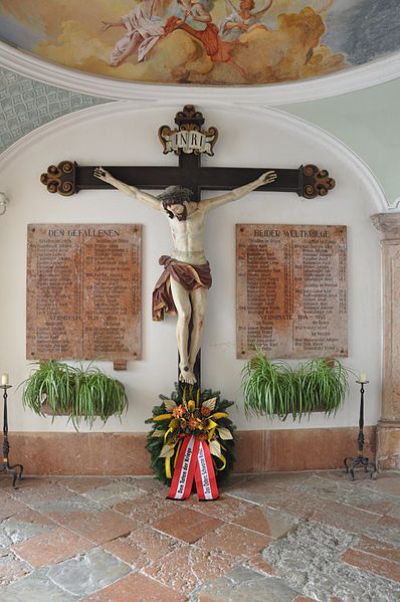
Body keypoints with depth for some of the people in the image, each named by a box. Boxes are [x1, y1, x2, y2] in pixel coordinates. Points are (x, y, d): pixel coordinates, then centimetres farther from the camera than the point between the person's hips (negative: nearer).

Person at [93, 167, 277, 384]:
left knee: (199, 318, -9)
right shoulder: (167, 208, -2)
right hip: (177, 269, -1)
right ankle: (184, 365, -8)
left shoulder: (202, 207, -3)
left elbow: (233, 195, 1)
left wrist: (258, 181, 1)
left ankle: (190, 367, 0)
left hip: (200, 271, 1)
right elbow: (135, 193, 2)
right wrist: (110, 178, 3)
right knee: (184, 315, -20)